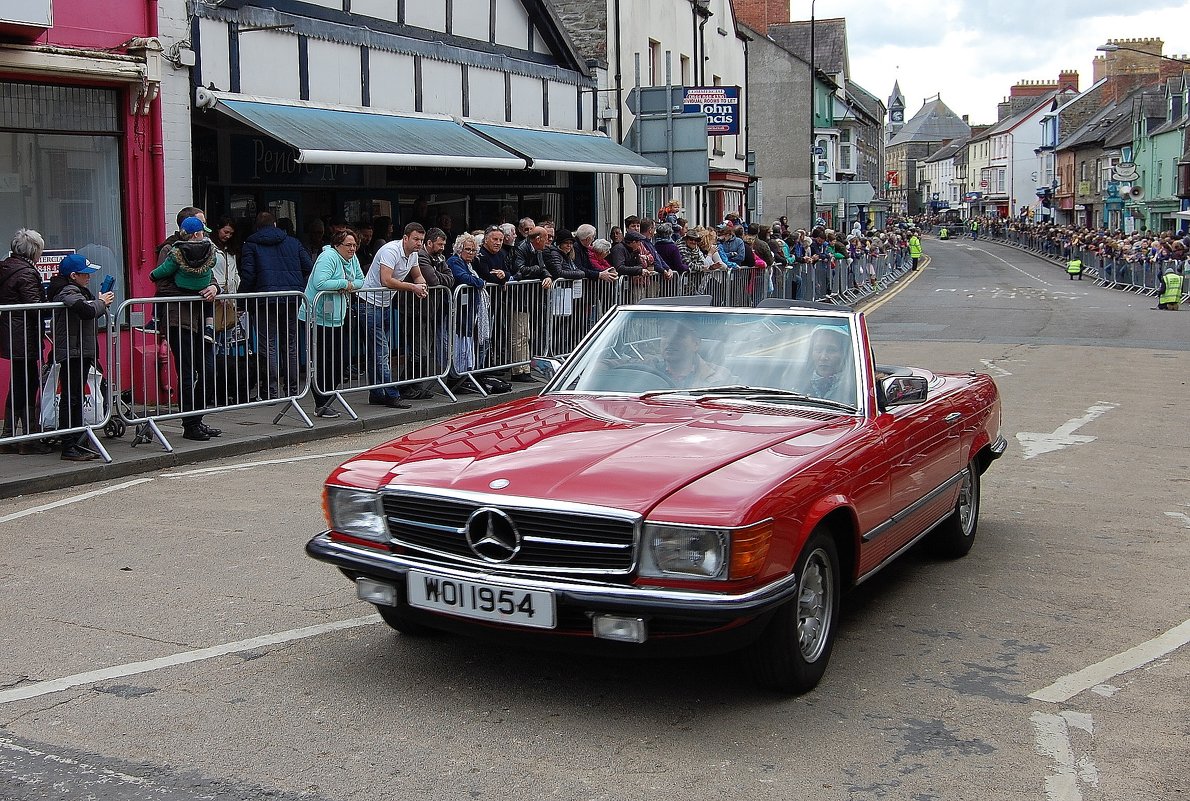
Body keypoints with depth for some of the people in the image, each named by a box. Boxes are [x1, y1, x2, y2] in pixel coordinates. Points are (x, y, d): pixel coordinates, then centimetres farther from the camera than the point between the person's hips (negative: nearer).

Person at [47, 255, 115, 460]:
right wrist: (102, 302, -12)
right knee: (70, 399, -7)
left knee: (77, 399, 13)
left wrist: (100, 302, 5)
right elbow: (87, 311, -29)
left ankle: (76, 444, 19)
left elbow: (88, 312, 21)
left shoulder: (75, 290, 19)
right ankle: (68, 448, -4)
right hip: (72, 353, -11)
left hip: (81, 353, 11)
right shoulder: (68, 292, -14)